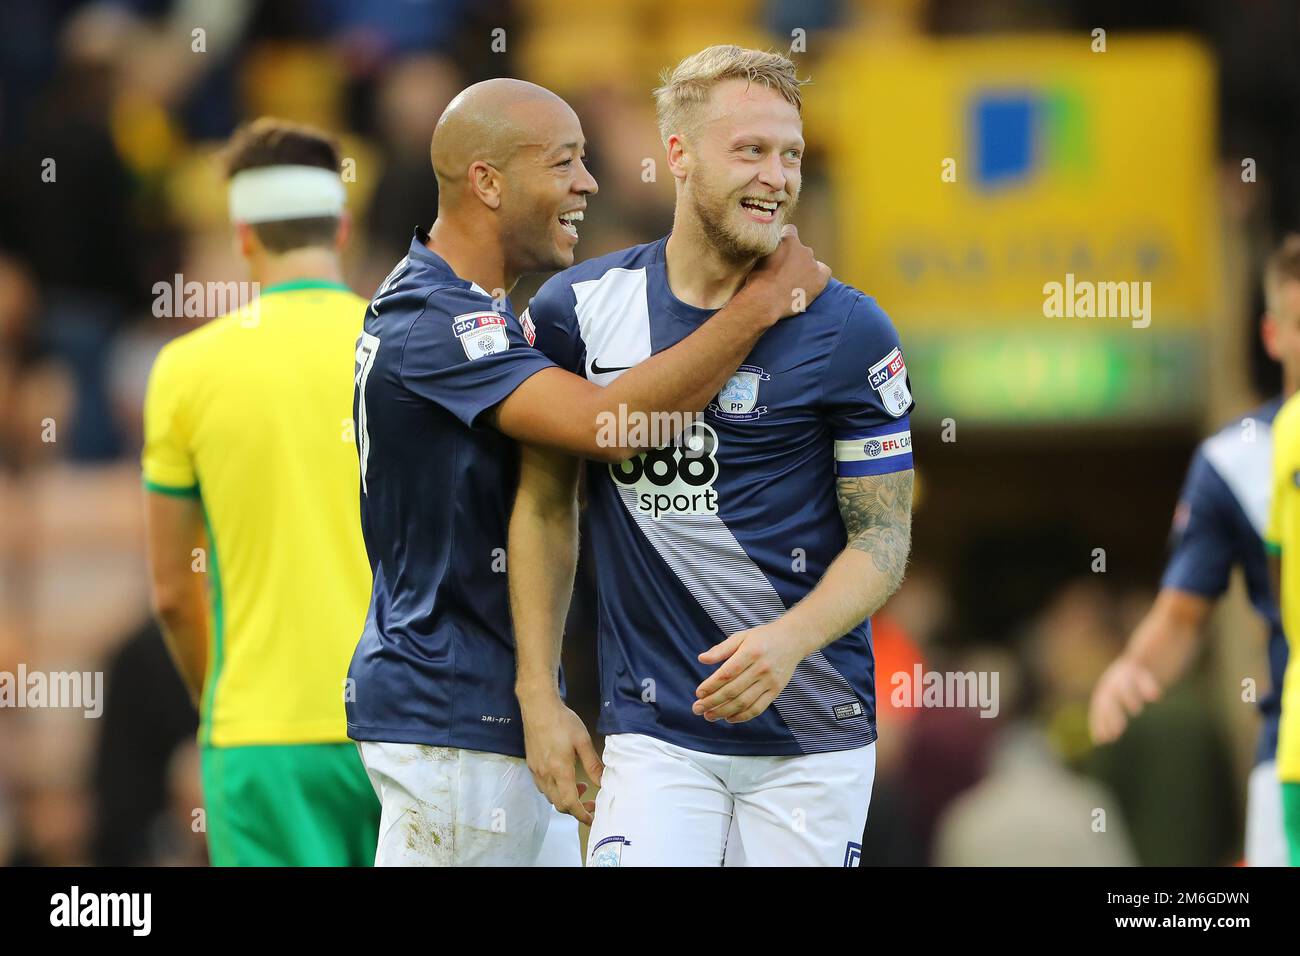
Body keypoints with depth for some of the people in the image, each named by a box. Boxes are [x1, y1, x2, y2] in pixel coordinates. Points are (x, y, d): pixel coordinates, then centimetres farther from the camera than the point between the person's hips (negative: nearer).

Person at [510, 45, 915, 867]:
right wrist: (539, 696, 6)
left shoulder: (848, 331, -3)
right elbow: (546, 507, 12)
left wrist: (789, 641, -20)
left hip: (815, 737, 0)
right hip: (655, 730, 0)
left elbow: (885, 535, -2)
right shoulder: (581, 310, 2)